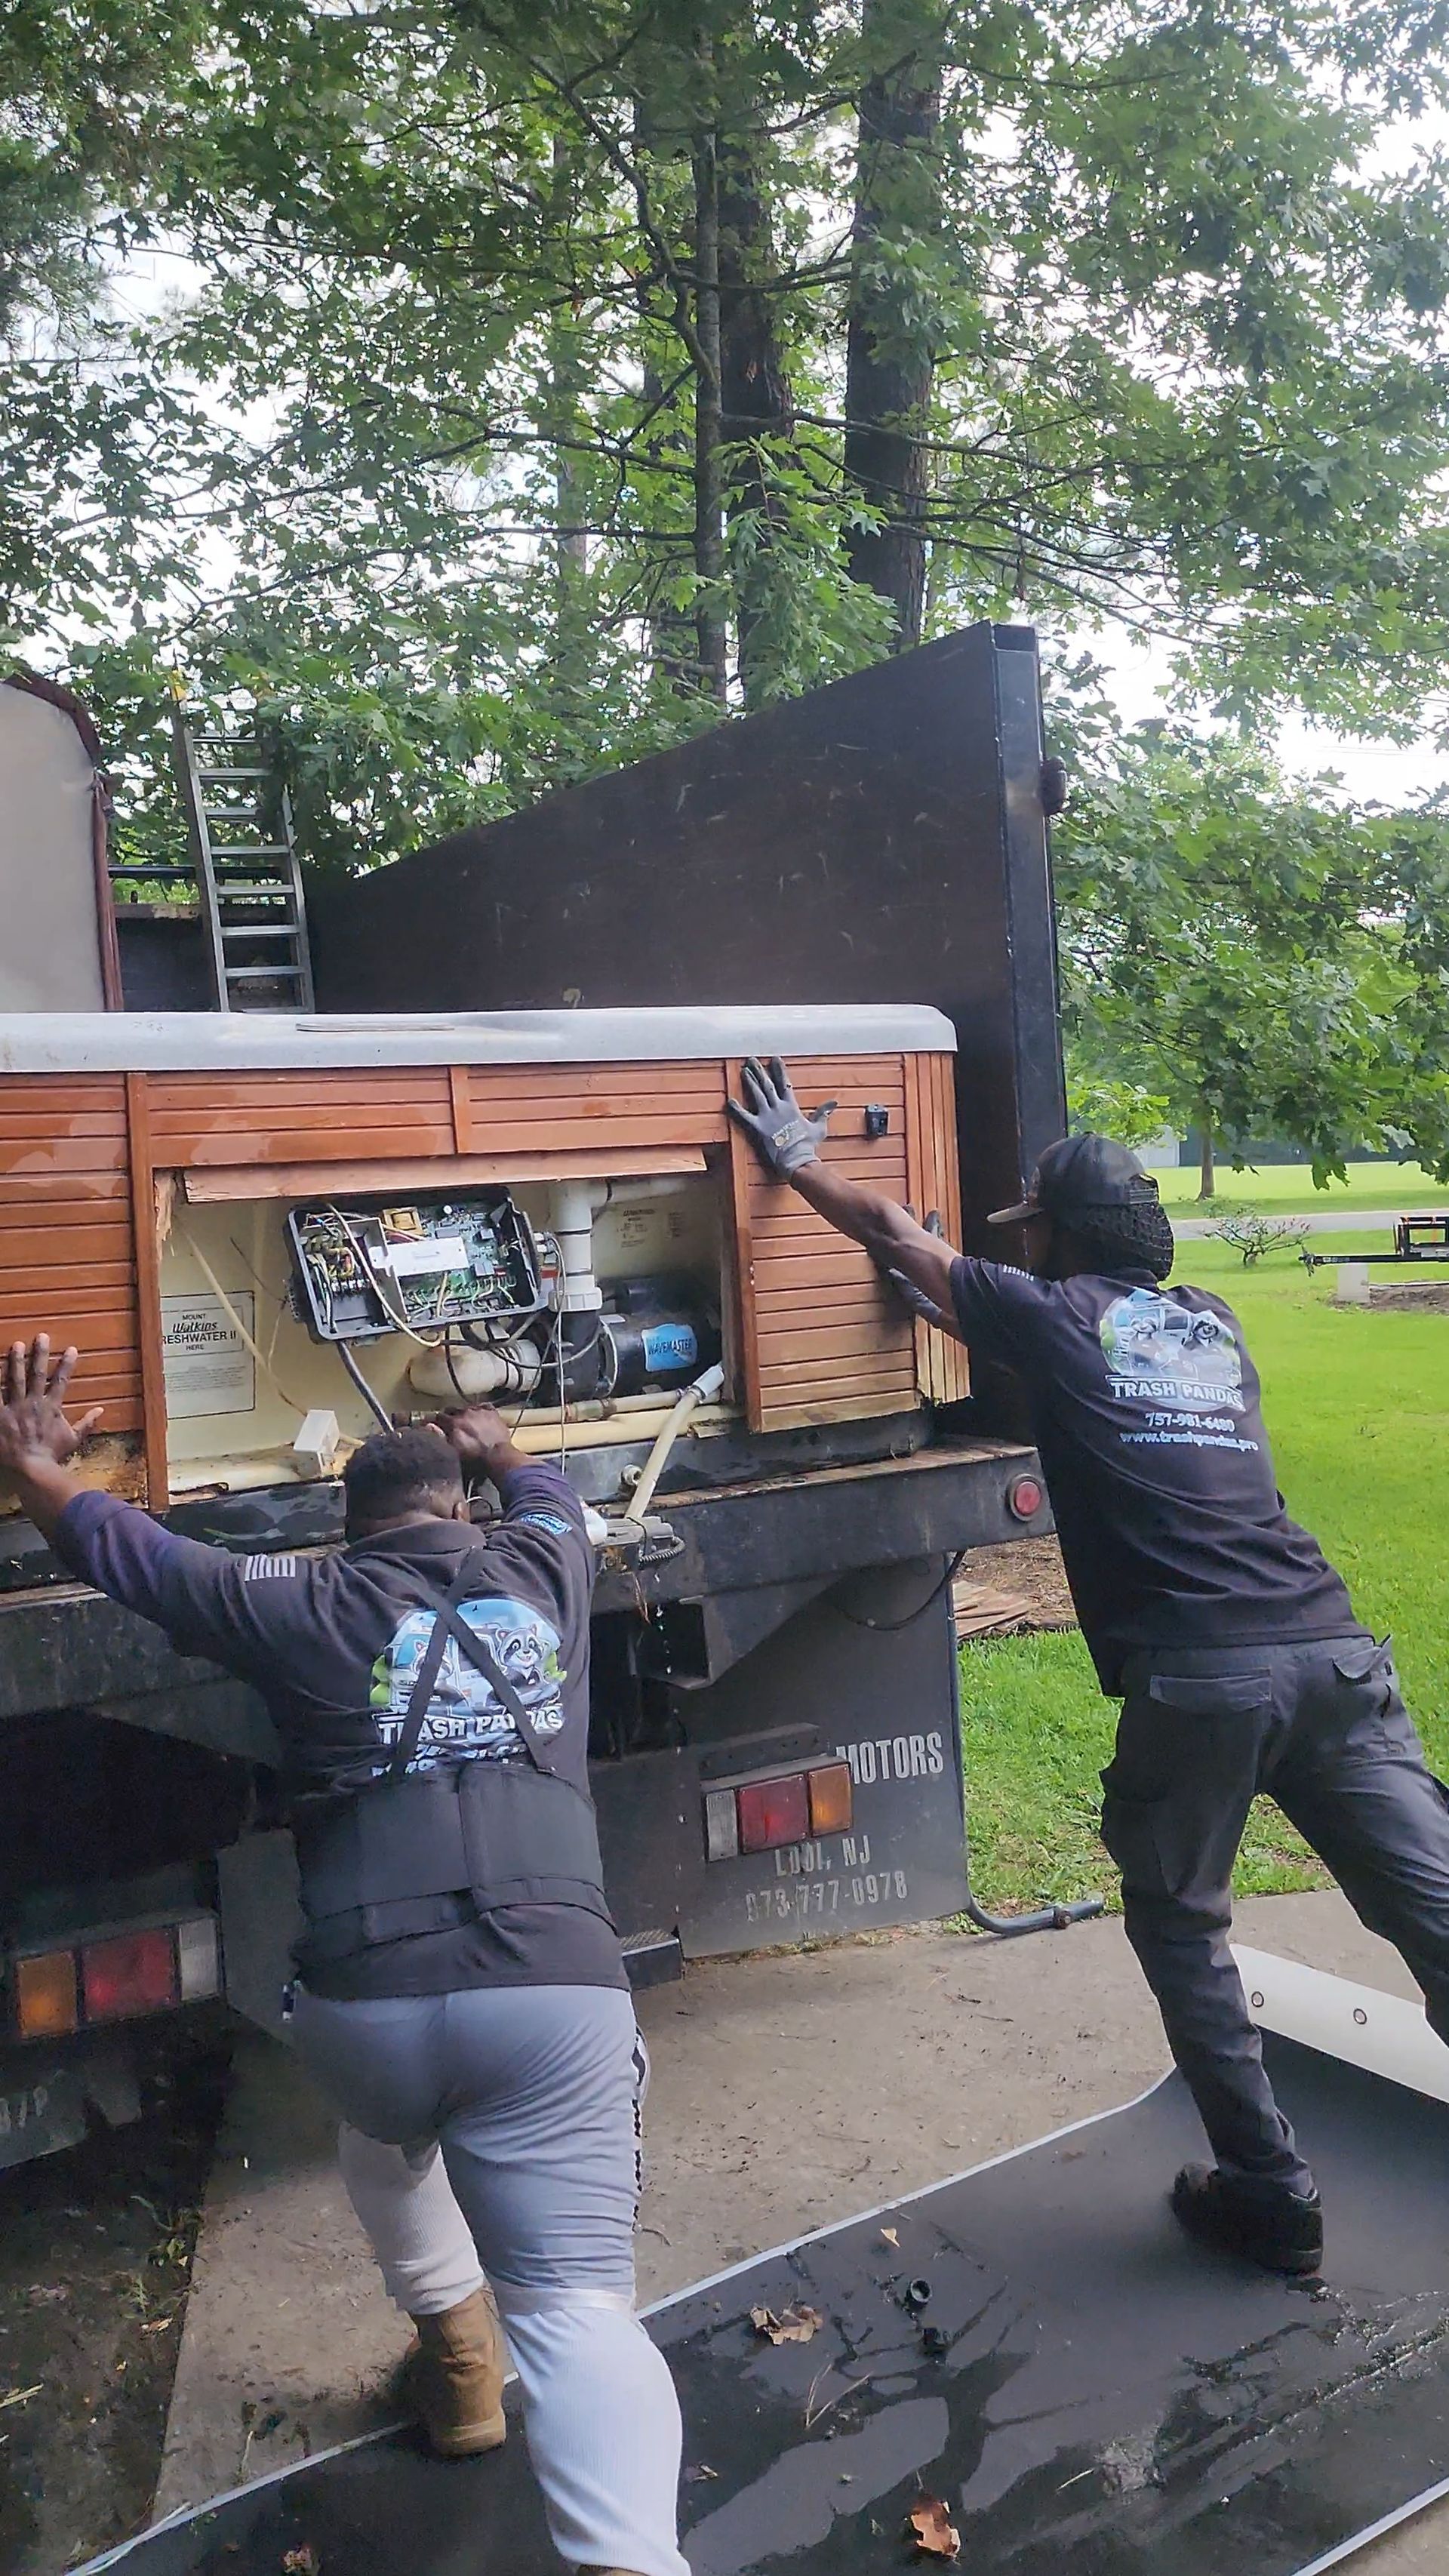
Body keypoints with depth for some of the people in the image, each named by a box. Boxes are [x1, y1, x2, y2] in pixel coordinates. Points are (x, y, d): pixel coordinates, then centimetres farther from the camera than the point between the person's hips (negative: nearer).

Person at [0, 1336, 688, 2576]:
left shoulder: (304, 1604, 12)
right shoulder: (541, 1566, 16)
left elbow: (122, 1547, 23)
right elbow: (548, 1491, 42)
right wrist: (491, 1449, 60)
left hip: (362, 2000, 1)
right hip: (554, 1991, -1)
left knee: (386, 2138, 36)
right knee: (578, 2304, -3)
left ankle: (456, 2352, 43)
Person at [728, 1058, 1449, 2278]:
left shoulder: (1050, 1315, 9)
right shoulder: (1214, 1323, 23)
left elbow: (894, 1233, 21)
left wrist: (795, 1157, 36)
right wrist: (956, 1308, 50)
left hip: (1196, 1671, -4)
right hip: (1328, 1646, 5)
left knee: (1180, 1928, 16)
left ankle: (1270, 2193, 20)